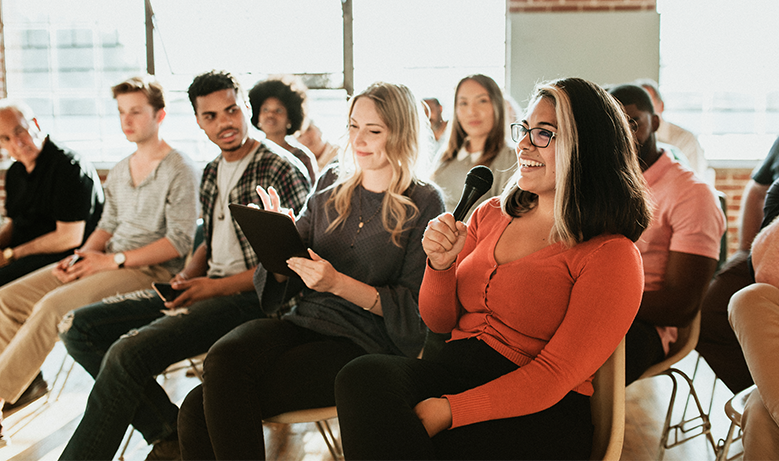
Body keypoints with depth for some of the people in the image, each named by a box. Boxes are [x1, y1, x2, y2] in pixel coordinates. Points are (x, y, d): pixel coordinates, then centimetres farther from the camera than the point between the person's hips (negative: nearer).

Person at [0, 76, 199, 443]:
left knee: (53, 306, -27)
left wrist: (114, 260, -17)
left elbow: (180, 242, -15)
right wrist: (83, 255, 0)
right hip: (108, 262, 8)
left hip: (150, 270, -8)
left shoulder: (179, 171, -9)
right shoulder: (119, 171, 17)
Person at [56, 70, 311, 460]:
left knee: (128, 352, -29)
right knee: (79, 328, -2)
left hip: (248, 297, -9)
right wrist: (189, 275, 5)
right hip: (206, 288, 9)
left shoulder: (281, 172, -9)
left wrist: (217, 286, -15)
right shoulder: (211, 173, 16)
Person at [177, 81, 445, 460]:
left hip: (363, 343, -5)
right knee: (223, 358, -27)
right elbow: (286, 281, 14)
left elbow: (414, 307, -5)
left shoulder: (424, 203, -1)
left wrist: (337, 283, -17)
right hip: (302, 324, 5)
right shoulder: (331, 184, 13)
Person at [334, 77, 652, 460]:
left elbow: (555, 375, -13)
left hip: (539, 415, -5)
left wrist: (447, 410, -22)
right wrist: (441, 265, -5)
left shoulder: (612, 255, -5)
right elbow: (439, 321, 17)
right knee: (363, 376, -28)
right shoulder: (491, 214, 14)